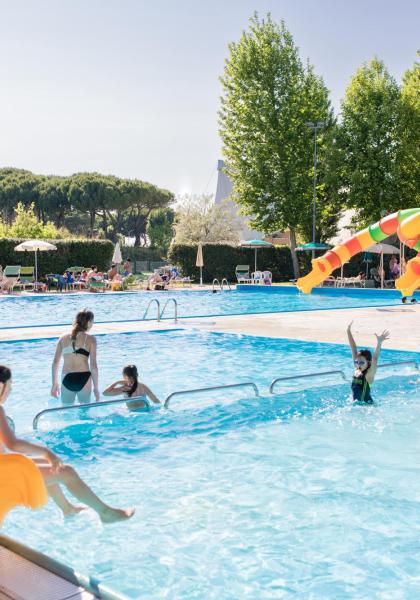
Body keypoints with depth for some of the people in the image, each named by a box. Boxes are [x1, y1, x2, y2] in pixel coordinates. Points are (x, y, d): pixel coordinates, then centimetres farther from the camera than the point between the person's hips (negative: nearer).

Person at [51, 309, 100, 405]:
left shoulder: (63, 338, 6)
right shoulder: (90, 339, -2)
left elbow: (55, 363, 5)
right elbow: (93, 365, -5)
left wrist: (55, 383, 14)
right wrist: (96, 387, 2)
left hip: (67, 379, 2)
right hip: (84, 379, -2)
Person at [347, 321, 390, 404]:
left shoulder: (369, 374, -12)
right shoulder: (356, 370, 1)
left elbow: (375, 358, -28)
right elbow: (354, 349, 2)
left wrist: (379, 343, -43)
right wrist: (349, 332, 2)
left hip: (367, 404, -6)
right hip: (356, 403, 6)